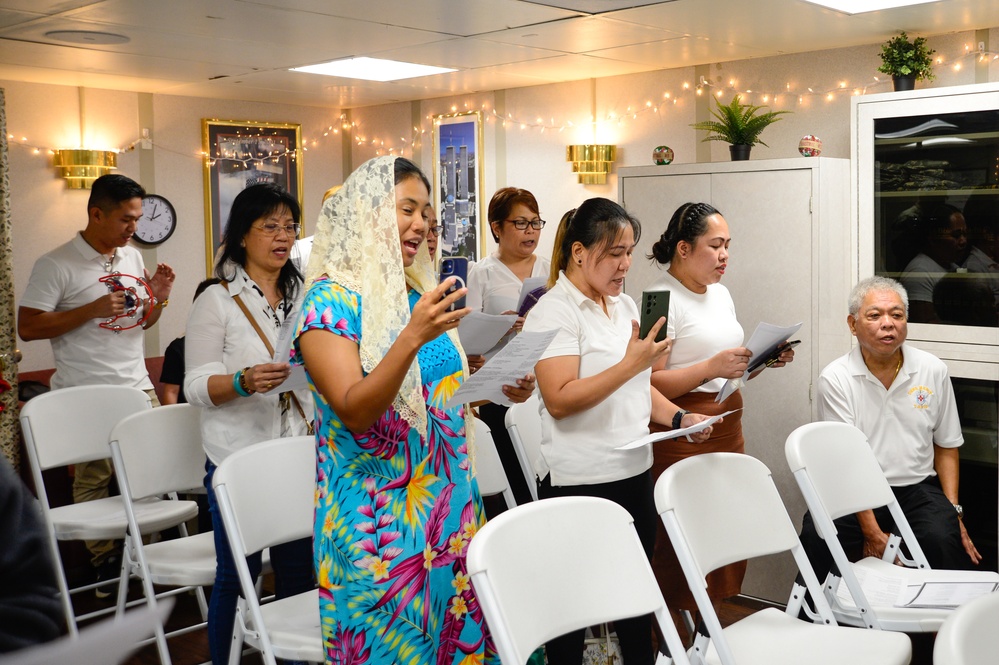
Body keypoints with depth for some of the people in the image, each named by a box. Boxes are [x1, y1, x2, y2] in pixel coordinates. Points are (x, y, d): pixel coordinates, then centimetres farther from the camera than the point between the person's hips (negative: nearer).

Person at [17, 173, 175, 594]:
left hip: (137, 386, 5)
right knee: (93, 480, 2)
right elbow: (27, 328, -11)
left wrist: (159, 297, 0)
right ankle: (104, 563, 15)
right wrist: (93, 309, -17)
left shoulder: (132, 257, 12)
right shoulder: (56, 265, -7)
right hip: (86, 395, -5)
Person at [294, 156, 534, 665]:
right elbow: (354, 411, -21)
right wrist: (412, 338, -33)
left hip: (448, 501, 6)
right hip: (378, 516, -6)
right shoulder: (332, 299, -11)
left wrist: (497, 388, 1)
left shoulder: (421, 292, 9)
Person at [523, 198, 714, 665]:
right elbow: (560, 400, -21)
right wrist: (631, 363, -26)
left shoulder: (625, 305, 13)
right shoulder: (555, 311, -11)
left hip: (635, 472, 7)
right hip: (580, 482, -7)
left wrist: (679, 418, 6)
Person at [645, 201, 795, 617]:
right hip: (681, 439, -8)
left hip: (728, 431, 8)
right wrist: (713, 367, -25)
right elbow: (650, 384, -18)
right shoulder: (662, 298, -11)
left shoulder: (720, 294, 16)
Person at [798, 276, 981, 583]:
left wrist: (954, 512, 3)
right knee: (816, 536, -30)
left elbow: (946, 447, 14)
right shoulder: (835, 379, -5)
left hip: (918, 488, 2)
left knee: (942, 539, -29)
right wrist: (872, 533, -17)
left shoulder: (934, 370, 5)